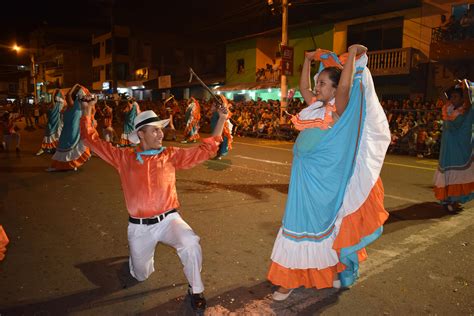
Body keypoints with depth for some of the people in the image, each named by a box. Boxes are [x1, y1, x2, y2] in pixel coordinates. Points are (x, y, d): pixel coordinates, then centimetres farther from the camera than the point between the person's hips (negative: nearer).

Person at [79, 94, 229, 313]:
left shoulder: (170, 155, 0)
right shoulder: (124, 158, 0)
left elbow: (205, 150, -1)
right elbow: (93, 140, 6)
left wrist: (221, 120, -5)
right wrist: (87, 112, 1)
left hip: (168, 220, -1)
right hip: (139, 227, 1)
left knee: (190, 243, -32)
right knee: (141, 275, 16)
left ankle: (196, 290, -6)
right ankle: (138, 252, 52)